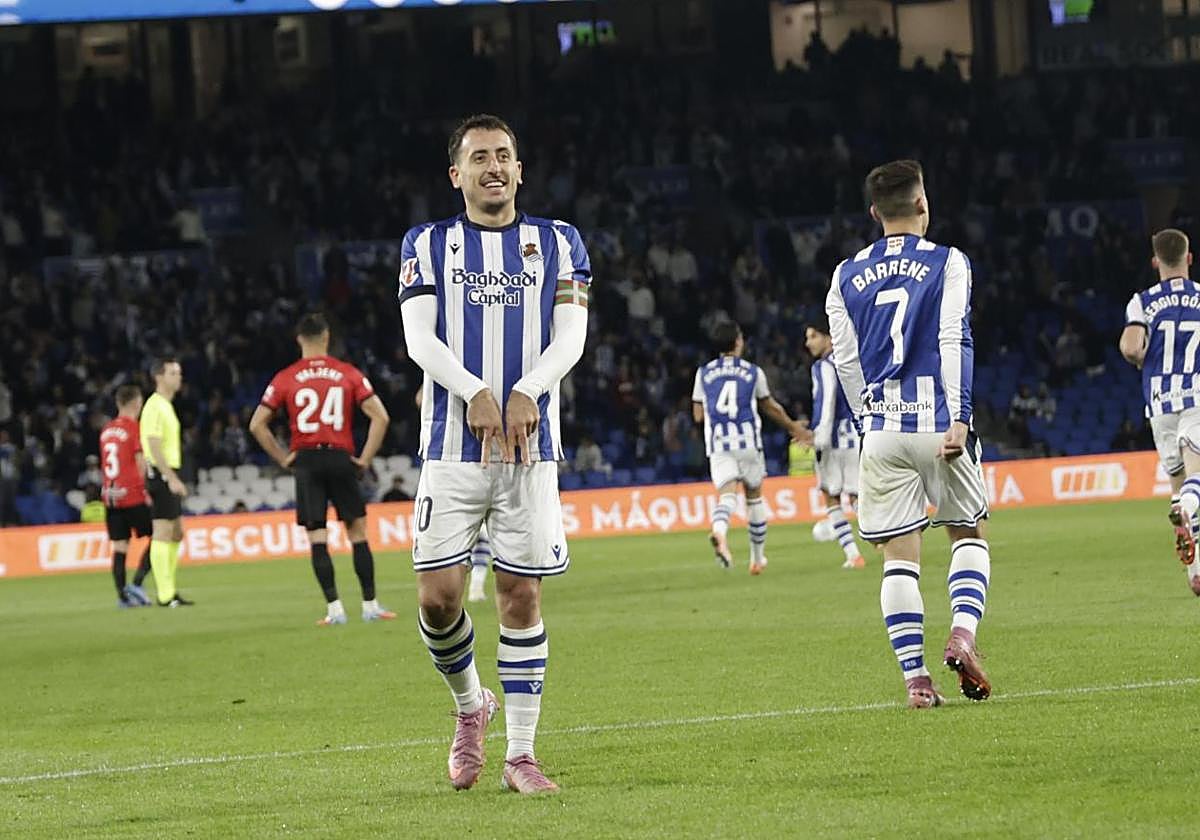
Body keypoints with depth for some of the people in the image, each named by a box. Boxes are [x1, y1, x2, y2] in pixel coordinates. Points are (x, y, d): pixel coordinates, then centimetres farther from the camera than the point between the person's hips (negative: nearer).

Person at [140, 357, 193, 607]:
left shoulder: (166, 406, 18)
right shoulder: (155, 406, -12)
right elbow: (154, 447, -20)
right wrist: (171, 479, -24)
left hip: (169, 476, 10)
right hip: (162, 474, -10)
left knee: (177, 533, 12)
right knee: (163, 533, -9)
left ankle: (169, 590, 17)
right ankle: (165, 594, -10)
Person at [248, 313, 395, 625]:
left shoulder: (285, 378, 4)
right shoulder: (348, 373, 4)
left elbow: (257, 425, 1)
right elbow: (380, 416, -2)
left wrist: (283, 458, 6)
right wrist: (366, 458, 3)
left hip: (306, 459, 0)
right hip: (340, 459, 0)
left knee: (317, 538, 1)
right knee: (358, 532, 8)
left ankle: (334, 609, -4)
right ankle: (370, 605, 8)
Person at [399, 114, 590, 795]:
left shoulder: (557, 243, 11)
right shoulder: (428, 245, 9)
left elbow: (570, 336, 1)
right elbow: (420, 339, -3)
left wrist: (526, 391, -17)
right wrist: (475, 392, -19)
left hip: (531, 446, 0)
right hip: (452, 449, 0)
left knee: (522, 597, -1)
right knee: (438, 596, -8)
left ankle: (521, 753, 6)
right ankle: (471, 704, 20)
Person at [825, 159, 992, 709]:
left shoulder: (847, 276, 10)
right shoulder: (948, 263, 0)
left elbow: (846, 361, 9)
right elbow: (954, 342, -8)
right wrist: (959, 417, -12)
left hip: (881, 431, 2)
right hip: (938, 425, -2)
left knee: (899, 555, 3)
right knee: (968, 533, 14)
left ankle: (915, 678, -4)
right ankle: (962, 633, -10)